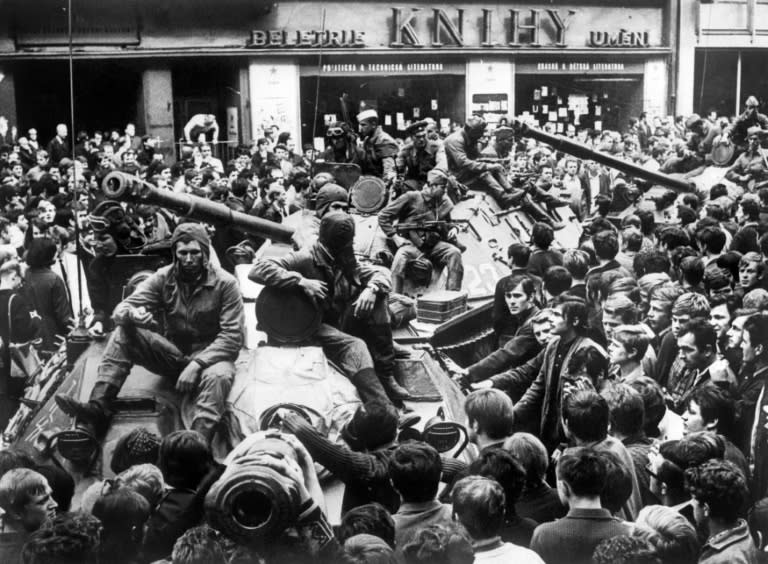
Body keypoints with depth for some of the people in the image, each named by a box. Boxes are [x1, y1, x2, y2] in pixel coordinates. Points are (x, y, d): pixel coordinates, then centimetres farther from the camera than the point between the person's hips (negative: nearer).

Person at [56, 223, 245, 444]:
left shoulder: (225, 283, -11)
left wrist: (198, 363, -28)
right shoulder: (163, 278, 0)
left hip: (211, 355, -4)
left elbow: (232, 336, -15)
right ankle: (97, 409, -30)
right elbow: (121, 309, -6)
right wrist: (131, 314, -33)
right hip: (173, 354, 4)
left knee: (217, 376, -40)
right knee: (124, 333, -19)